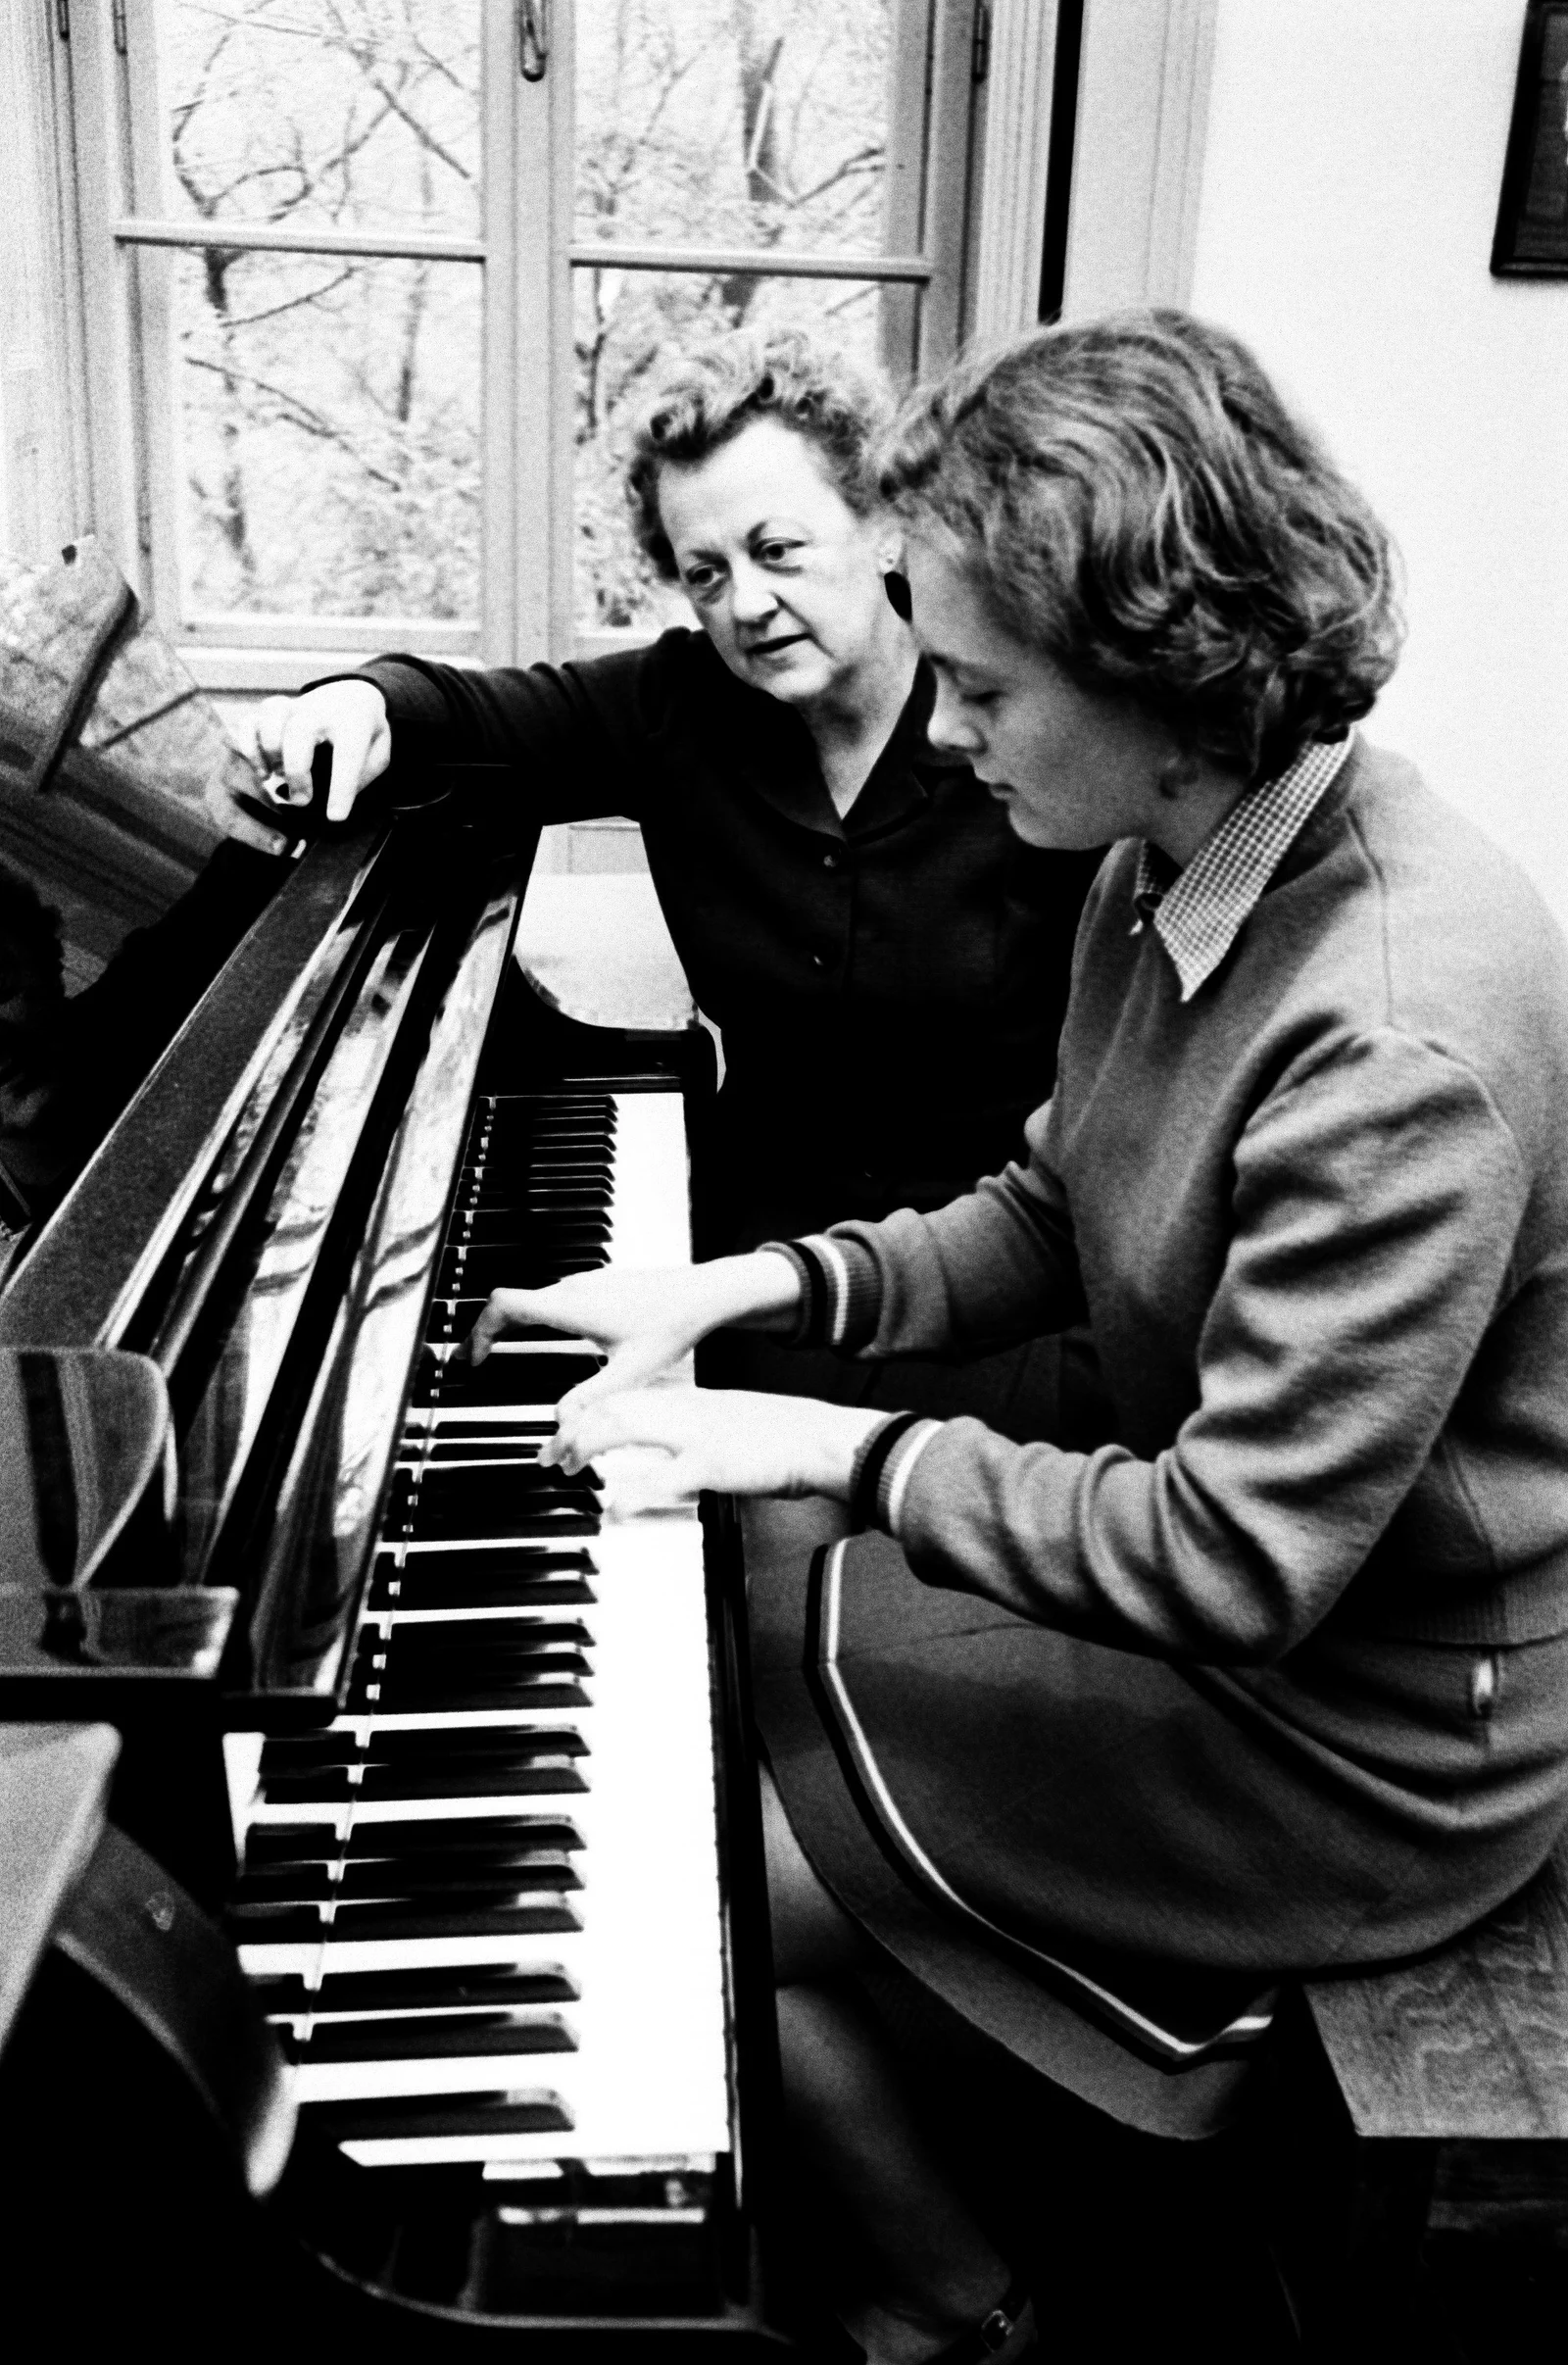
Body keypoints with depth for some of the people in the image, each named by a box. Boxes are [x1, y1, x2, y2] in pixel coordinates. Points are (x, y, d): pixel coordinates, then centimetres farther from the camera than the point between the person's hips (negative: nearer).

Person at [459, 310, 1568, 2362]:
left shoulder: (1403, 1035, -34)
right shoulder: (1174, 864, -4)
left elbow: (1242, 1563, -31)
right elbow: (1048, 1227, 7)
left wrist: (842, 1448, -23)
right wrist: (758, 1289, -6)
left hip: (1361, 1744, -9)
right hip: (1213, 1539, 9)